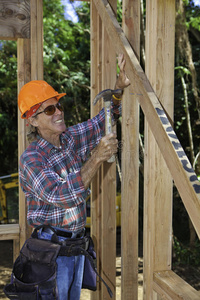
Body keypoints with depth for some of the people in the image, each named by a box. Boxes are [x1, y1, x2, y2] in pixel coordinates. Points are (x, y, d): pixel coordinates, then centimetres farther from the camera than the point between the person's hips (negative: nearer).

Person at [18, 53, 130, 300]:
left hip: (76, 242, 7)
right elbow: (63, 196, -32)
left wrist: (119, 86, -8)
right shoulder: (31, 159, -20)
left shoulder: (71, 139, 1)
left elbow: (104, 121, 9)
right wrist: (96, 158, -35)